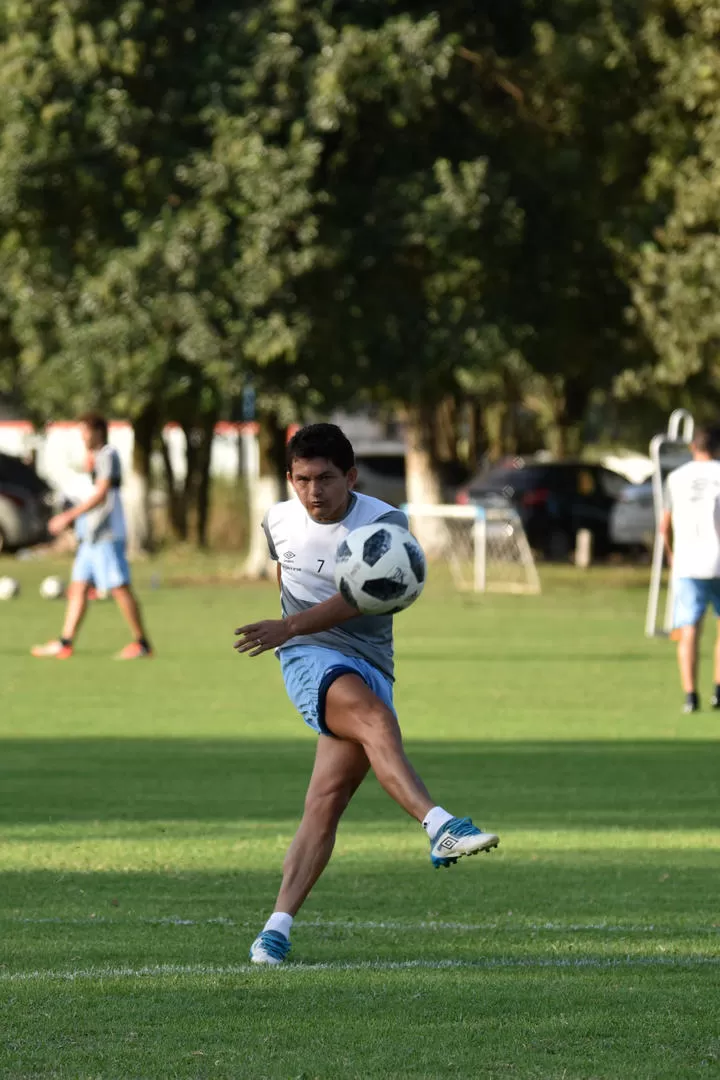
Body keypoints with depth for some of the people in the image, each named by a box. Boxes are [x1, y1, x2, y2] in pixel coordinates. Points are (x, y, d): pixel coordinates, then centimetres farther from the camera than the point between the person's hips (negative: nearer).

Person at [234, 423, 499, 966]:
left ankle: (278, 926, -6)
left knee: (327, 800, -9)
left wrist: (289, 627, -32)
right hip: (312, 658, 0)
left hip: (369, 668, 0)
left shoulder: (384, 523, -6)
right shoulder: (280, 520, 7)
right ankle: (440, 827, -52)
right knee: (375, 717, -33)